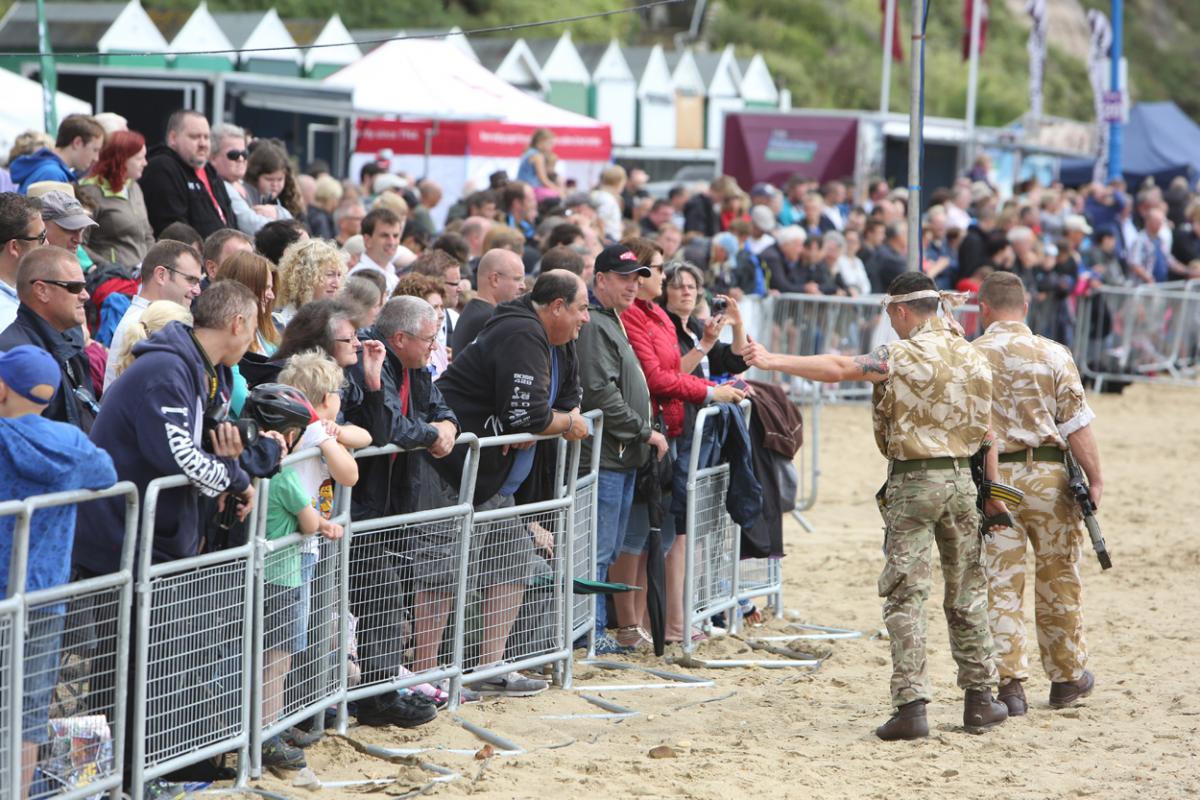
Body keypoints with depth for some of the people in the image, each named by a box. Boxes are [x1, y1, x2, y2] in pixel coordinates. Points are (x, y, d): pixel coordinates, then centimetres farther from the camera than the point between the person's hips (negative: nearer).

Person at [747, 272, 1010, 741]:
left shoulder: (906, 355, -11)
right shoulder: (972, 357, 8)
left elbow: (838, 369, -18)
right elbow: (986, 430, 11)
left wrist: (774, 361, -13)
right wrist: (993, 490, 16)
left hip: (914, 481, -5)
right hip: (962, 479, 6)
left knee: (906, 596, -4)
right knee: (967, 593, 14)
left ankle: (911, 706, -10)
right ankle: (979, 699, 18)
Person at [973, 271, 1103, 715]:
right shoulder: (1053, 354, -2)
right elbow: (1076, 423, -6)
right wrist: (1094, 478, -2)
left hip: (991, 478, 0)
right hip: (1048, 476, 0)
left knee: (1000, 582, 2)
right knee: (1058, 579, 13)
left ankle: (1009, 681, -5)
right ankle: (1066, 677, 23)